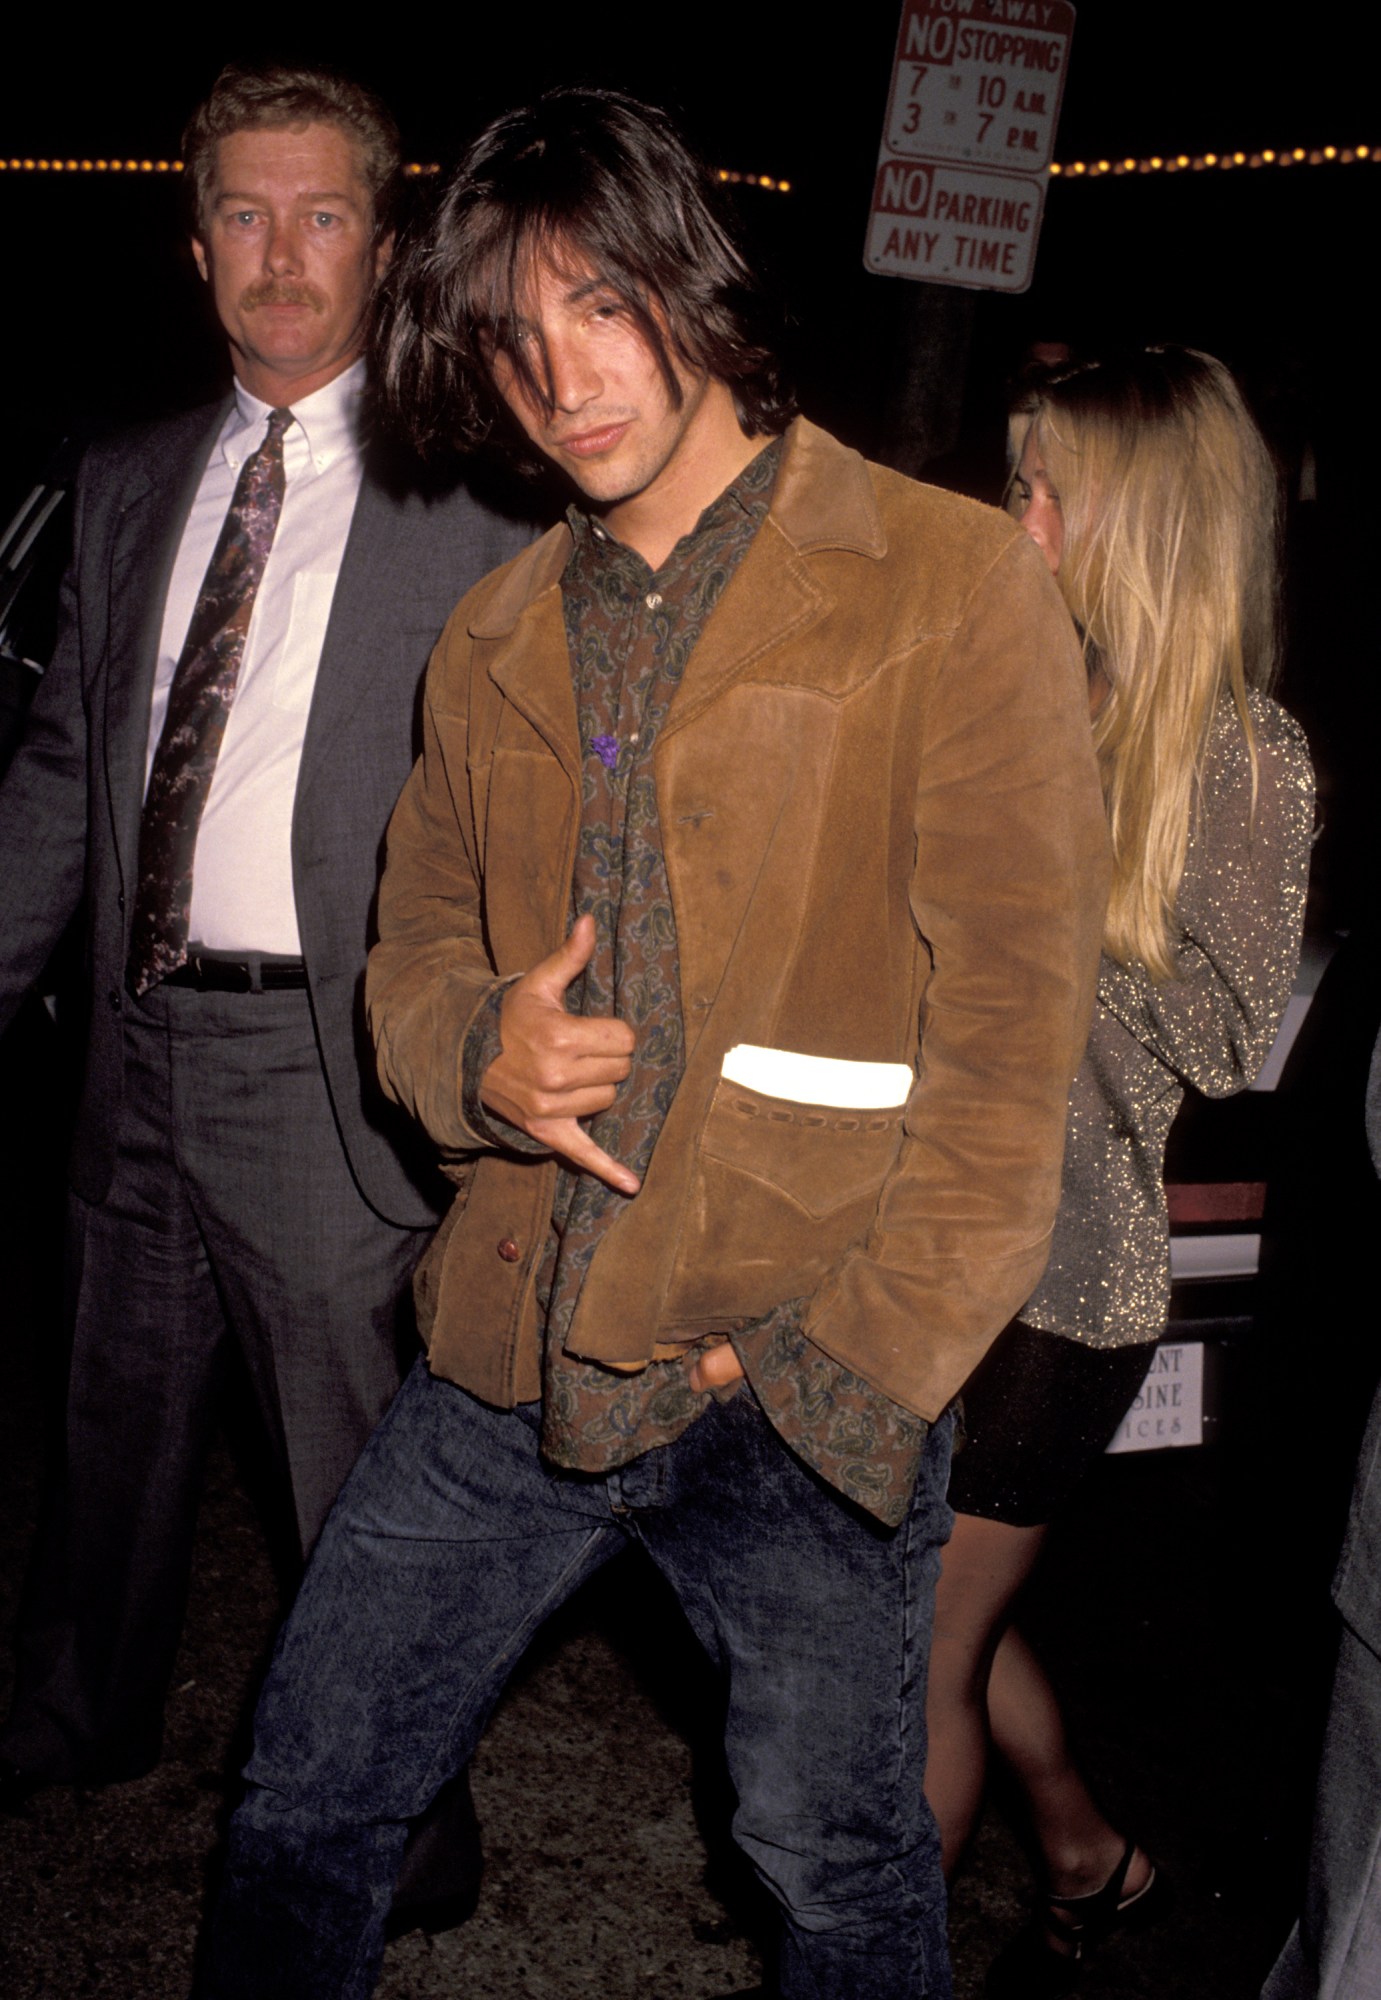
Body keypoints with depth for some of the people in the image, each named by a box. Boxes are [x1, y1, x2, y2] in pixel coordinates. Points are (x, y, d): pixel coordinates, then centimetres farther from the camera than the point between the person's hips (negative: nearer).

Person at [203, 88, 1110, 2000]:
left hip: (804, 1396, -4)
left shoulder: (951, 585, -7)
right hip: (509, 1356, 5)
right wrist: (480, 1054, -5)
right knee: (305, 1809, 14)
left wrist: (850, 1357, -14)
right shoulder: (492, 642, 11)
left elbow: (1012, 1021, -10)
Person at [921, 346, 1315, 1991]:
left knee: (923, 1651, 4)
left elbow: (1224, 1035, -14)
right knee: (947, 1609, 20)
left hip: (1064, 1270, -6)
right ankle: (1088, 1858, 45)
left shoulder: (1241, 750, -11)